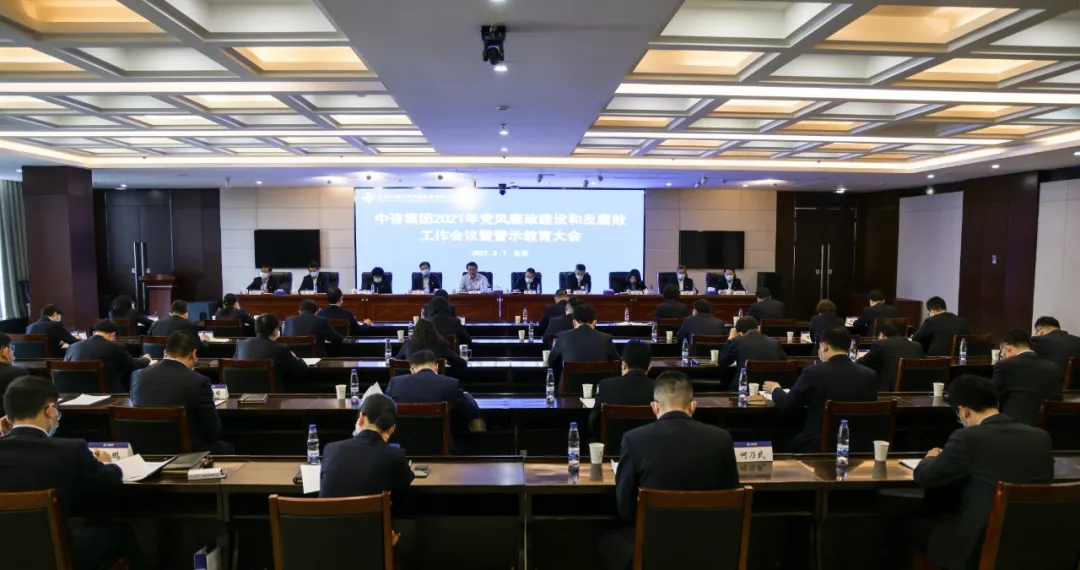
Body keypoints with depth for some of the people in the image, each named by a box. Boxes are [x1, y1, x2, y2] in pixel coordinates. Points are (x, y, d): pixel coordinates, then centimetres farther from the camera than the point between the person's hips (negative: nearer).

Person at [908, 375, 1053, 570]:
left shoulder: (968, 438, -19)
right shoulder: (1041, 437, -2)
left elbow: (923, 477, -6)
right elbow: (1043, 481, 16)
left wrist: (931, 458, 17)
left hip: (980, 547, -6)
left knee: (914, 524, 18)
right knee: (941, 516, 28)